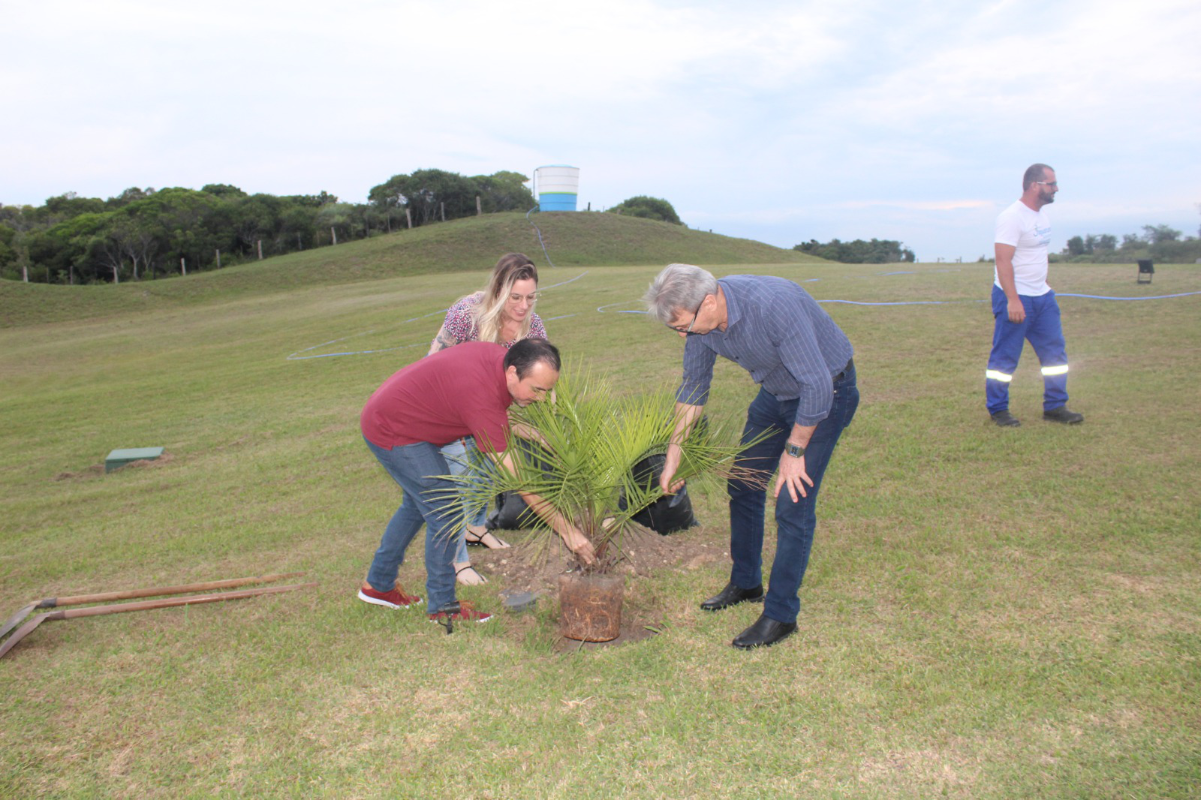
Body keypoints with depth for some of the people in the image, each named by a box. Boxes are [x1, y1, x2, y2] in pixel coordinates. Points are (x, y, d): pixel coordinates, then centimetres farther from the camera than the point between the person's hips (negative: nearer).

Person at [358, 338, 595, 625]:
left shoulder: (498, 356, -11)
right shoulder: (481, 395, -36)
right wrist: (567, 530, -29)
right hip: (394, 434, -10)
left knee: (418, 503, 23)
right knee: (444, 512, -7)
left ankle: (378, 584, 38)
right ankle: (443, 606, 9)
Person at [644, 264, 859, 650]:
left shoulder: (774, 305, -37)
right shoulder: (700, 319, -14)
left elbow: (817, 386, -30)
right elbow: (693, 387, 1)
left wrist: (794, 450, -20)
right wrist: (673, 454, 3)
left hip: (826, 392, -7)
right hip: (775, 391, 7)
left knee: (793, 502, -11)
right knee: (743, 484, 11)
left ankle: (781, 614, 3)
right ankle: (745, 584, 31)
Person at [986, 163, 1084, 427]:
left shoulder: (1043, 217, 13)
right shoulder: (1012, 217, -15)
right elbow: (1003, 260, -21)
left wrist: (1042, 290, 18)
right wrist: (1013, 300, -26)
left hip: (1042, 296, 9)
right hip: (1015, 299, -9)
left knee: (1055, 351, 10)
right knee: (1005, 356, -1)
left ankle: (1055, 407, 19)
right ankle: (997, 410, 10)